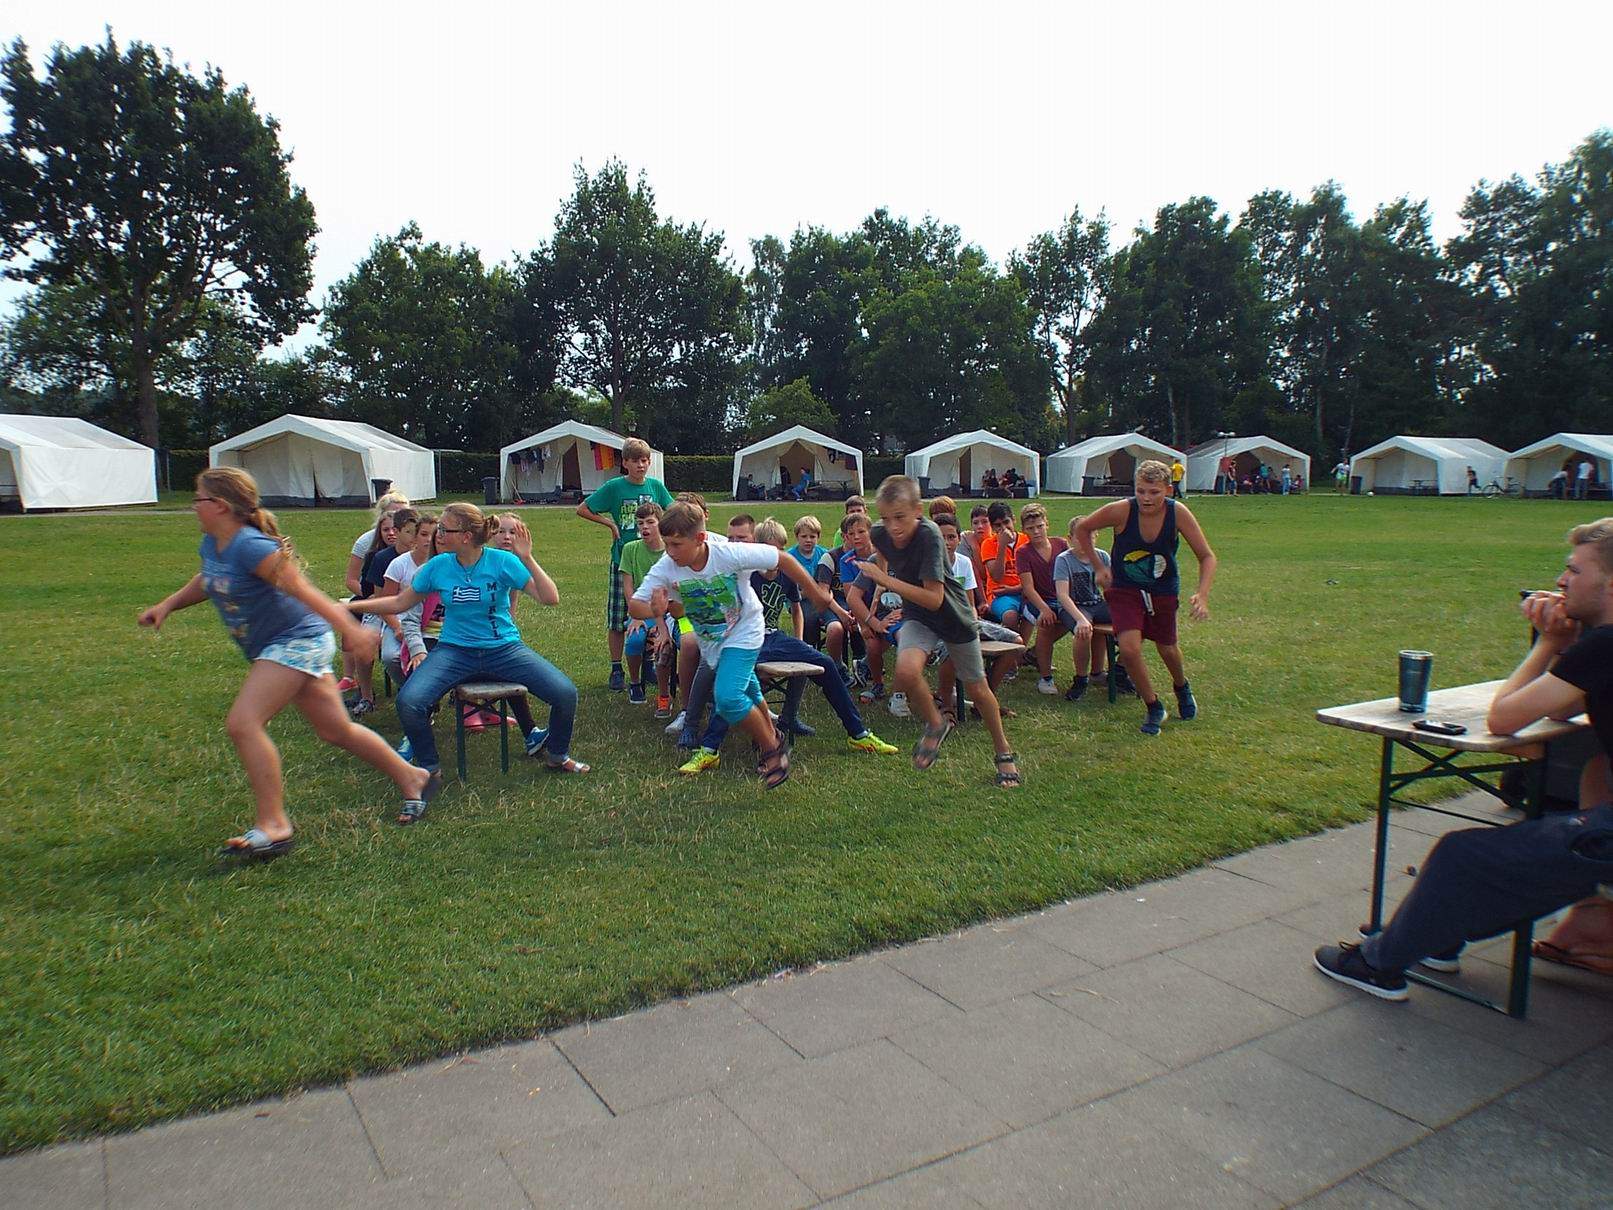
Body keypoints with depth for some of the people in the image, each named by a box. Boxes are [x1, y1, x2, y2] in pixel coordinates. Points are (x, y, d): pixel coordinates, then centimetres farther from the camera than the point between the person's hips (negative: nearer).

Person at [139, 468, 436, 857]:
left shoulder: (252, 547, -22)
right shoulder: (211, 545, 7)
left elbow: (303, 590, -27)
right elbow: (205, 583, 28)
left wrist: (351, 630, -31)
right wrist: (166, 606, 15)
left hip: (298, 640, -10)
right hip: (273, 647, 10)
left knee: (243, 723, -17)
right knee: (336, 730, 13)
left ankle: (272, 826, -10)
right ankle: (412, 778, 26)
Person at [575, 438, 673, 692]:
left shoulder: (656, 486, 3)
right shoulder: (614, 487, -4)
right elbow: (582, 509, 2)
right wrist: (610, 523, -5)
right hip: (623, 560, -2)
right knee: (617, 619, 2)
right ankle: (616, 669, 14)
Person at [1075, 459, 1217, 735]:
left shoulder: (1178, 513, -21)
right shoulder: (1121, 511, -25)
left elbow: (1207, 556, -15)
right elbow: (1082, 528, -7)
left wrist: (1202, 594, -30)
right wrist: (1098, 567, -10)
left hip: (1163, 591, 2)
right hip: (1124, 589, -1)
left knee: (1167, 649, 17)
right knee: (1129, 649, -18)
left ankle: (1182, 687, 52)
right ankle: (1154, 707, 6)